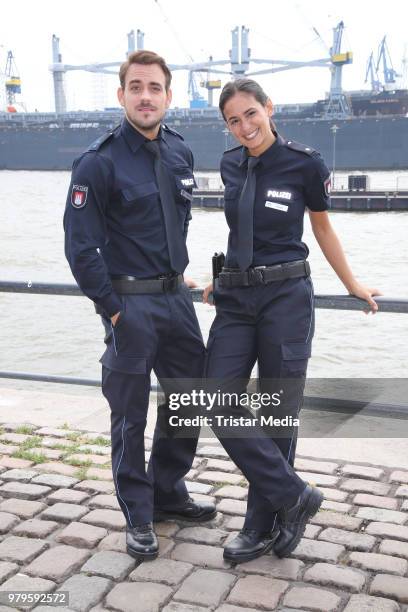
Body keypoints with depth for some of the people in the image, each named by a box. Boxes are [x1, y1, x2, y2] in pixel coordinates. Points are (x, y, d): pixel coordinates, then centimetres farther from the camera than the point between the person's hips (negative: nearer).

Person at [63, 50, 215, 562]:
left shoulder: (180, 153, 6)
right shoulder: (99, 162, -13)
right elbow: (80, 246, -14)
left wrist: (175, 271, 16)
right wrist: (112, 308, -13)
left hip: (176, 296, 7)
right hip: (129, 303, -6)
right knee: (130, 414, 5)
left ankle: (168, 494, 34)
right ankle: (138, 517, 22)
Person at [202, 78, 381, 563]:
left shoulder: (305, 164, -8)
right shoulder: (230, 166, 6)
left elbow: (322, 227, 6)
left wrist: (353, 285, 13)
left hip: (286, 296, -5)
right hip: (235, 299, 5)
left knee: (276, 415, 4)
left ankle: (263, 526, 21)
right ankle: (294, 496, 9)